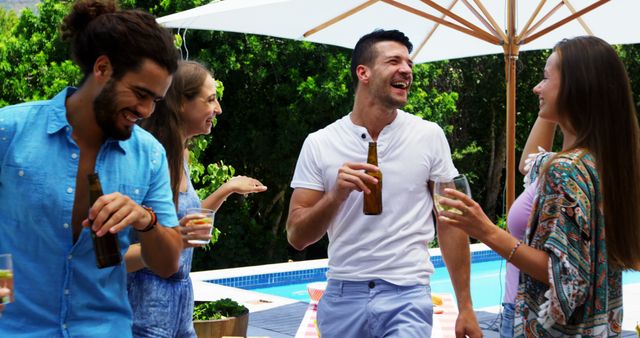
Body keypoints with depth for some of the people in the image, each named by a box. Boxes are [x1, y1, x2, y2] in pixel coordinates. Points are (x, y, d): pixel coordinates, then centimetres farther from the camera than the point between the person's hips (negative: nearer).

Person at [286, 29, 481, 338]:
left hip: (406, 297, -1)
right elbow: (297, 238, -1)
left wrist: (465, 307, 0)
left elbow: (450, 223, 3)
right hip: (342, 296, 1)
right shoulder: (319, 144, 0)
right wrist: (336, 196, -19)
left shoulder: (429, 136, 0)